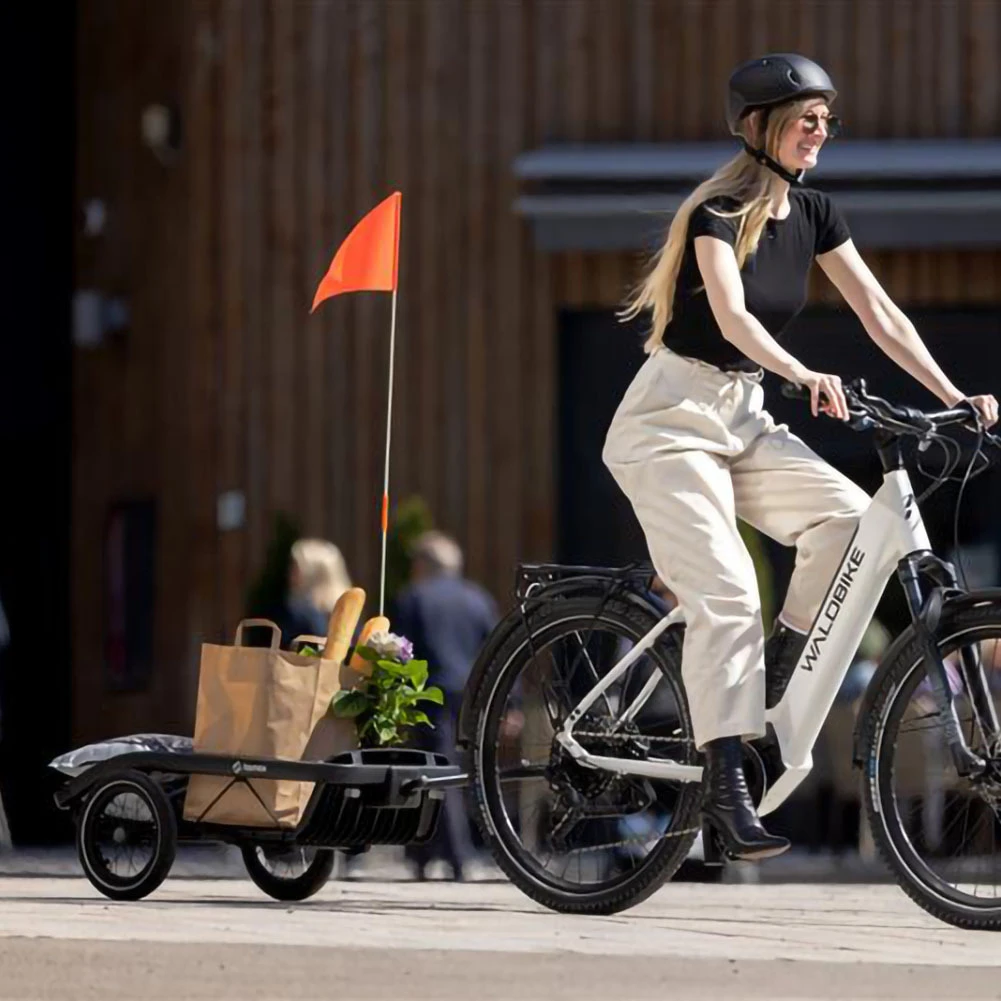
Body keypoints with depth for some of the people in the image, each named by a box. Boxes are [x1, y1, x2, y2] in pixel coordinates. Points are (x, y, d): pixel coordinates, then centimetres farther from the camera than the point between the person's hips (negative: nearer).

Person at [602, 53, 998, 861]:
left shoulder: (813, 216, 5)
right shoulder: (719, 212, -15)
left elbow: (879, 312, 4)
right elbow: (732, 316, -31)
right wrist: (806, 377, -46)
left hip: (742, 416, 7)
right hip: (671, 420, -7)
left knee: (847, 513, -19)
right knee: (725, 592, -20)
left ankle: (774, 687, -5)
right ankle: (727, 789, -22)